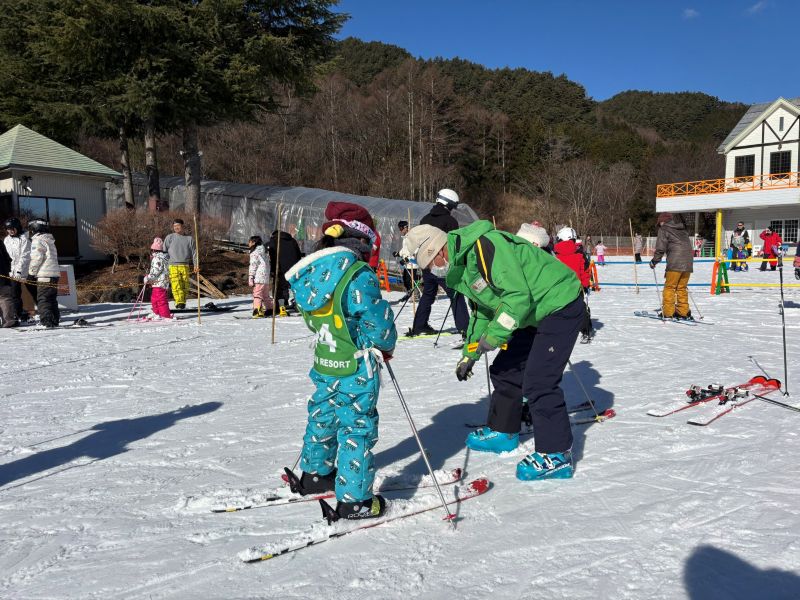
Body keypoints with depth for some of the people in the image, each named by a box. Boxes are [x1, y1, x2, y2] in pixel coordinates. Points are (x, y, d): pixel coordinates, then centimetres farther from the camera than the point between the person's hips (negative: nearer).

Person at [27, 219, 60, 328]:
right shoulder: (50, 241, 21)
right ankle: (55, 320, 15)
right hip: (55, 274, 9)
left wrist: (31, 273, -4)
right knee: (52, 299, 13)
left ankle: (48, 322, -14)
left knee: (42, 300, -8)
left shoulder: (38, 240, -7)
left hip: (44, 275, -9)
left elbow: (36, 258, -14)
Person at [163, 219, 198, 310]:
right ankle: (179, 302, -18)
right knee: (176, 285, -14)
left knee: (185, 286, 0)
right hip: (173, 266, -2)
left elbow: (194, 252, 15)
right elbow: (164, 251, 8)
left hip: (185, 266, 2)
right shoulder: (169, 237, 9)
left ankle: (183, 303, 10)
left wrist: (195, 265, 5)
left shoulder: (189, 238, 14)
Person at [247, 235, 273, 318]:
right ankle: (270, 310, 21)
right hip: (266, 278, 9)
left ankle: (257, 311, -22)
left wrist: (250, 278, -12)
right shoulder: (263, 252, 20)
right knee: (266, 295, 16)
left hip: (258, 278, -9)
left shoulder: (254, 253, -6)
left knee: (257, 294, -12)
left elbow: (253, 266, -12)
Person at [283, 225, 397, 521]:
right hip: (355, 369, -7)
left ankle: (314, 475, 43)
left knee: (323, 418, 24)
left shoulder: (312, 273, 3)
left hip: (323, 363, 8)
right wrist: (386, 346, 2)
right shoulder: (359, 276, -21)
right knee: (358, 429, 4)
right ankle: (354, 500, 12)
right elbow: (380, 324, -18)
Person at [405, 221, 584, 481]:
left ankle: (557, 455, -2)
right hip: (535, 314, 10)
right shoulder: (459, 268, 7)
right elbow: (483, 309, 19)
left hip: (560, 305, -10)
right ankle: (503, 433, 31)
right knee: (504, 370, 14)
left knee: (537, 382, -14)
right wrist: (470, 353, 18)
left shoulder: (485, 246, -25)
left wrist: (494, 335, -25)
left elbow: (519, 295, -28)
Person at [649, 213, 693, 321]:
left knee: (669, 287, -1)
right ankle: (683, 312, 11)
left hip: (675, 263, -7)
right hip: (688, 262, 7)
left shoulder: (664, 229, 4)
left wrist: (654, 261, 5)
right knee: (682, 288, 12)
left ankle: (668, 313, -3)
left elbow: (661, 248, -4)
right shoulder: (682, 229, 25)